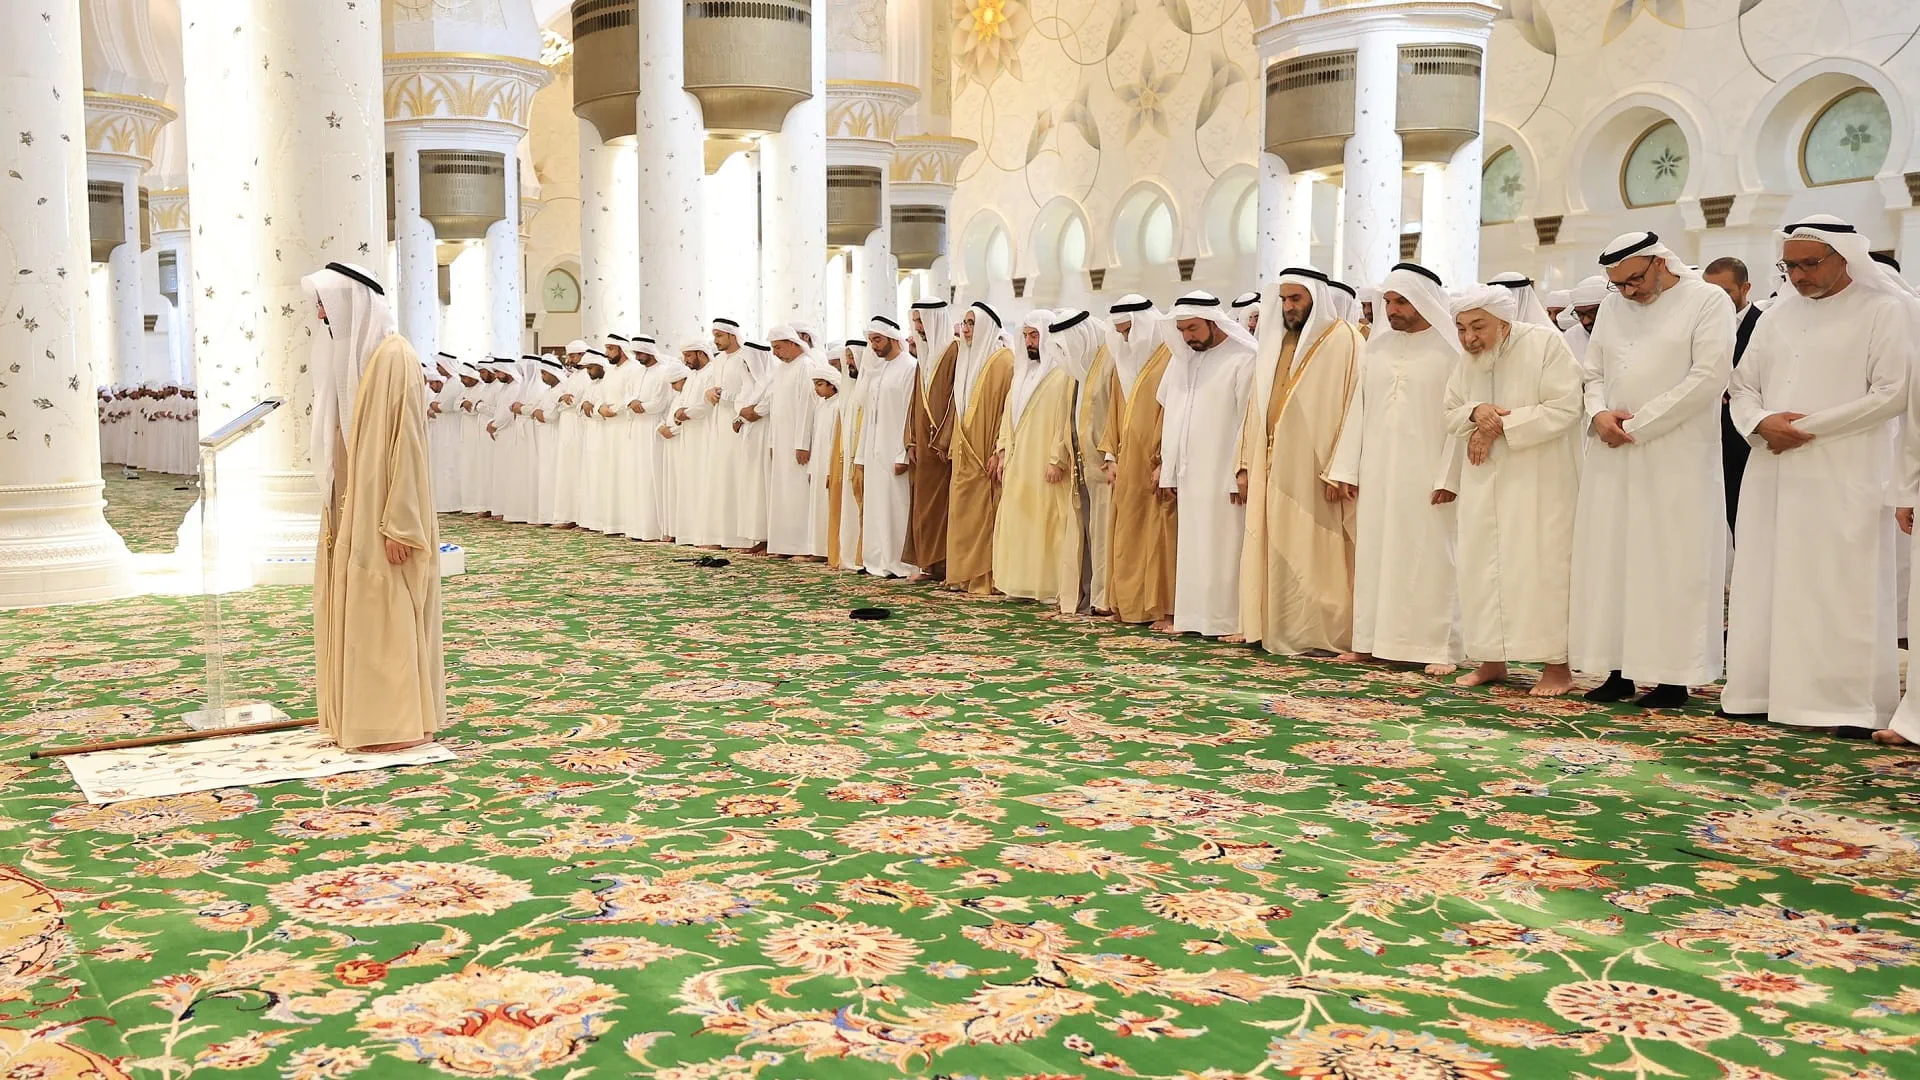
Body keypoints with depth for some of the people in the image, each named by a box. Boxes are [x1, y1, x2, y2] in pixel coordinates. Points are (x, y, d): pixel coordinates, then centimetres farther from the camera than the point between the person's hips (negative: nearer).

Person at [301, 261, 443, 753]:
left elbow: (406, 444, -19)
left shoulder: (393, 357, -16)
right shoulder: (351, 355, 11)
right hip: (350, 513, 9)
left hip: (380, 515, -9)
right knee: (352, 611, 12)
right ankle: (360, 713, 21)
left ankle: (404, 722, 6)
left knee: (384, 614, -3)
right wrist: (334, 514, 14)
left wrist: (397, 525, -21)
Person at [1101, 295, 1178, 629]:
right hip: (1127, 465, 8)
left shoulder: (1169, 358, -8)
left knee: (1160, 535, -5)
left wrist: (1165, 462, -16)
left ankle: (1163, 608, -1)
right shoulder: (1124, 360, 16)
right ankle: (1130, 604, 14)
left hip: (1155, 463, -7)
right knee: (1127, 534, 8)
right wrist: (1111, 456, 11)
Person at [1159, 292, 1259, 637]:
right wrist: (1167, 466, 14)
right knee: (1191, 545, 8)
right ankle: (1192, 615, 14)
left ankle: (1230, 619, 1)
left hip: (1223, 476, -7)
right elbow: (1170, 417, 17)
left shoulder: (1243, 360, -8)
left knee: (1225, 546, -4)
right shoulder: (1182, 361, 13)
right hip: (1189, 475, 7)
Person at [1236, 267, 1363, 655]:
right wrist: (1246, 465, 12)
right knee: (1273, 554, 7)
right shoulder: (1275, 345, 16)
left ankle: (1320, 633, 5)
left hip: (1312, 473, -6)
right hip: (1272, 473, 7)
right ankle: (1274, 628, 13)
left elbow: (1354, 408, -11)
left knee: (1314, 556, -3)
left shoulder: (1343, 342, -5)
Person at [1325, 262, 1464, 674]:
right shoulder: (1376, 345, 11)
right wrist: (1347, 469, 6)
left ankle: (1439, 647, 1)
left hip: (1425, 474, -5)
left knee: (1429, 558, -3)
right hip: (1376, 472, 5)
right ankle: (1372, 640, 12)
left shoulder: (1450, 348, -3)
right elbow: (1359, 408, 11)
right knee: (1373, 554, 6)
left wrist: (1448, 476, -15)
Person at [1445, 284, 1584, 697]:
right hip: (1484, 482, 6)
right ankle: (1491, 659, 16)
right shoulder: (1467, 359, 7)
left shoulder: (1546, 342, -11)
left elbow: (1564, 409, -15)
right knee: (1482, 567, 6)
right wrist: (1474, 413, -11)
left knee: (1541, 566, -6)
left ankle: (1557, 665, 3)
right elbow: (1450, 413, 13)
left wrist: (1499, 426, -16)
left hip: (1538, 481, -6)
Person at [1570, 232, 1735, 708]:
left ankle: (1673, 677, 3)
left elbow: (1709, 377, -12)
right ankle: (1619, 669, 10)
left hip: (1677, 460, -5)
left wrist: (1636, 425, -12)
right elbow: (1592, 373, 18)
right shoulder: (1614, 306, 14)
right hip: (1613, 458, 5)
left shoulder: (1708, 301, -2)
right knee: (1611, 559, 4)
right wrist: (1599, 414, -5)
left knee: (1671, 565, -4)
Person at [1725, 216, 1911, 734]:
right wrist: (1761, 422, -7)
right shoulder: (1780, 313, 15)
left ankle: (1850, 703, 1)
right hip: (1772, 473, 5)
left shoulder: (1885, 311, -1)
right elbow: (1744, 383, 15)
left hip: (1845, 477, -5)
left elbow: (1891, 393, -9)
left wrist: (1809, 427, -13)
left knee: (1842, 589, -6)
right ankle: (1766, 690, 11)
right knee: (1767, 583, 4)